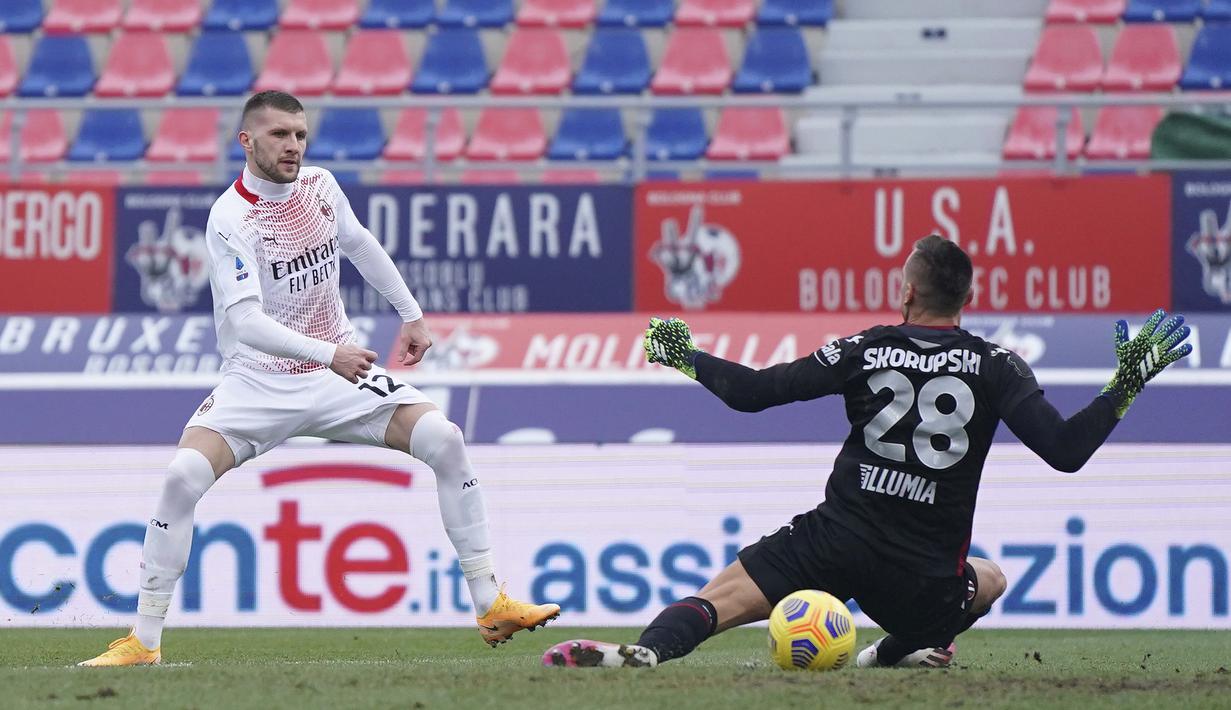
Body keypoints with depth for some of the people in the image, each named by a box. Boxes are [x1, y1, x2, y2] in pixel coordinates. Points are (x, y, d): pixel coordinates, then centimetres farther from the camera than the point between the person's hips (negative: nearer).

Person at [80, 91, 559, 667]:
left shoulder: (319, 186, 0)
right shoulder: (229, 219, -19)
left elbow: (359, 245, 21)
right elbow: (246, 322, -29)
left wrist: (411, 313, 24)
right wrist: (328, 353, -40)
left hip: (339, 377, 5)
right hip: (258, 382, -5)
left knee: (444, 440, -11)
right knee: (185, 474, -26)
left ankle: (490, 607, -1)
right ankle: (144, 640, -14)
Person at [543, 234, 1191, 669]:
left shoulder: (865, 351, 1)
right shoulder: (994, 366, 0)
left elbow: (751, 392, 0)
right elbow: (1065, 450, -9)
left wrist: (686, 357, 17)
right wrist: (1129, 383, 1)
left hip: (834, 539, -1)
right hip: (923, 571, 1)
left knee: (715, 602, -8)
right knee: (990, 581, 33)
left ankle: (646, 650, -40)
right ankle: (898, 651, 11)